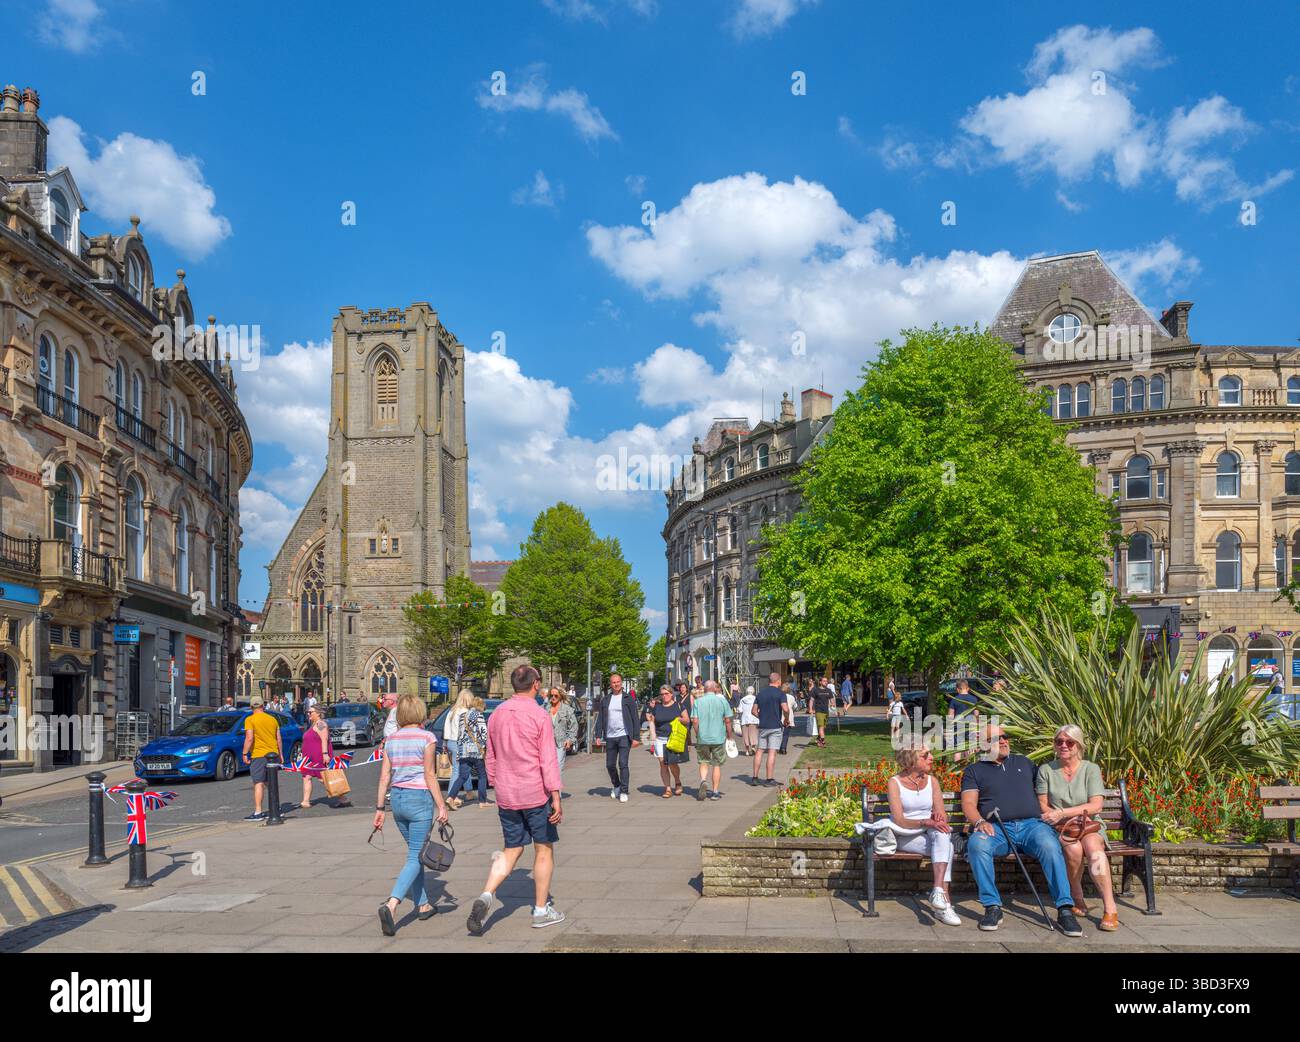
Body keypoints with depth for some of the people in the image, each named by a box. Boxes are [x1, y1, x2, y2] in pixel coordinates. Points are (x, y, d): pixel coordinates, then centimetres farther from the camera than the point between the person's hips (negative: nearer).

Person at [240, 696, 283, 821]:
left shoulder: (250, 720, -7)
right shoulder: (273, 719, 10)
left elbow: (249, 738, -16)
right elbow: (279, 739, 12)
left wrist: (245, 754, -10)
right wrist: (281, 754, 19)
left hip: (259, 755, -5)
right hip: (273, 754, 5)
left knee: (259, 784, -7)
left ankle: (258, 812, -11)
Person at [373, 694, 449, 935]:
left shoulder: (391, 740, 6)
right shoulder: (426, 738, -9)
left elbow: (385, 776, 6)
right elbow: (430, 776, -12)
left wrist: (380, 808, 11)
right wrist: (442, 807, -8)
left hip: (397, 798, 6)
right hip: (420, 799, -6)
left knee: (415, 853, 20)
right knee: (415, 858, -5)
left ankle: (422, 905, 26)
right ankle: (391, 904, -23)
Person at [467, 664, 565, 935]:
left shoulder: (496, 715, 5)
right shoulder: (539, 715, -12)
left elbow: (491, 759, 12)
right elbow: (548, 760, -15)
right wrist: (556, 798, -12)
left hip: (506, 796, 5)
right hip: (536, 794, -5)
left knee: (512, 850, 14)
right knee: (545, 850, 10)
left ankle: (486, 896, -6)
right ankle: (541, 910, 16)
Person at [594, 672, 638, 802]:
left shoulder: (628, 699, 0)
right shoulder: (605, 700, 8)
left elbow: (635, 718, -2)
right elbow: (600, 718, 9)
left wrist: (636, 737, -8)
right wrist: (598, 735, 1)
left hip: (624, 736, -4)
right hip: (610, 737, 4)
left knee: (623, 763, -10)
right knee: (610, 765, 9)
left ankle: (624, 791, -2)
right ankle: (616, 786, 32)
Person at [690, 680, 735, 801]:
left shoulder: (698, 701, -2)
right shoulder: (722, 701, -3)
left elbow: (694, 721, -5)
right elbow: (728, 720, -3)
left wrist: (697, 735, 7)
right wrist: (729, 736, 7)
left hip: (702, 738, 1)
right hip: (719, 737, -1)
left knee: (704, 762, 15)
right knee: (717, 764, 9)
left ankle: (703, 780, -13)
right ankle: (715, 792, 11)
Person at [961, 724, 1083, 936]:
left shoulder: (1024, 762, 28)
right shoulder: (974, 771, 19)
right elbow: (968, 803, 5)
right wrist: (979, 822, -16)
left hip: (1032, 824, 1)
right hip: (997, 828, -1)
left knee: (1050, 845, -33)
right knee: (976, 844, -35)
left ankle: (1065, 909, -31)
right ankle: (992, 907, -26)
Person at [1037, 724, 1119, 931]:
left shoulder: (1091, 769, 5)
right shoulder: (1046, 770, 7)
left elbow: (1096, 806, -6)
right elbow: (1043, 807, 2)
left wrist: (1062, 813, -16)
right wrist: (1072, 819, -13)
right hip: (1059, 828, 0)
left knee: (1092, 846, -34)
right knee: (1073, 848, -33)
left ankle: (1110, 908, -33)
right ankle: (1077, 899, -13)